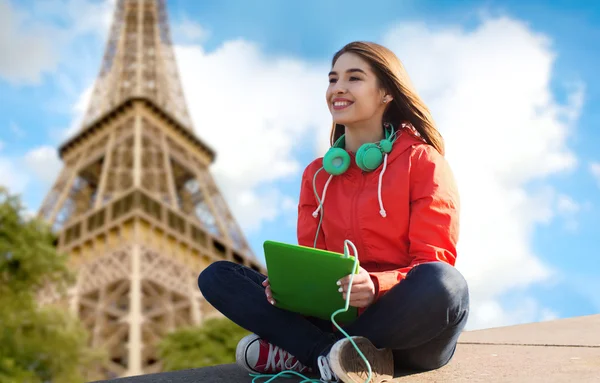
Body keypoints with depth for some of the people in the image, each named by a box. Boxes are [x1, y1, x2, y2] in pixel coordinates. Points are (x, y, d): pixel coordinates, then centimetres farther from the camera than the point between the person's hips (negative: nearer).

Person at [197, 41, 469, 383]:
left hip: (410, 330, -3)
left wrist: (376, 285, -29)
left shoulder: (422, 160, -3)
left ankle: (300, 352, -23)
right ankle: (334, 355, -25)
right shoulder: (317, 175, 11)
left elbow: (435, 263, -9)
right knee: (217, 277, -6)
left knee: (442, 283, -38)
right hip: (339, 315, 4)